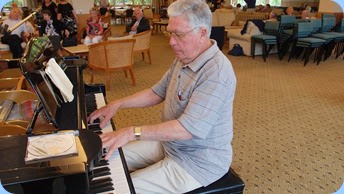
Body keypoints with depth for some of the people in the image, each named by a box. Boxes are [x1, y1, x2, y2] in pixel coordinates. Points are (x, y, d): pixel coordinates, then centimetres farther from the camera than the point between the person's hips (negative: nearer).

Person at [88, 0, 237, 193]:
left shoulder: (217, 72, -29)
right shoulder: (184, 59, 2)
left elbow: (188, 128, -33)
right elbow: (158, 92, 11)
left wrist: (132, 132, -31)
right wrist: (117, 104, 1)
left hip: (198, 162, -8)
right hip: (171, 144, 9)